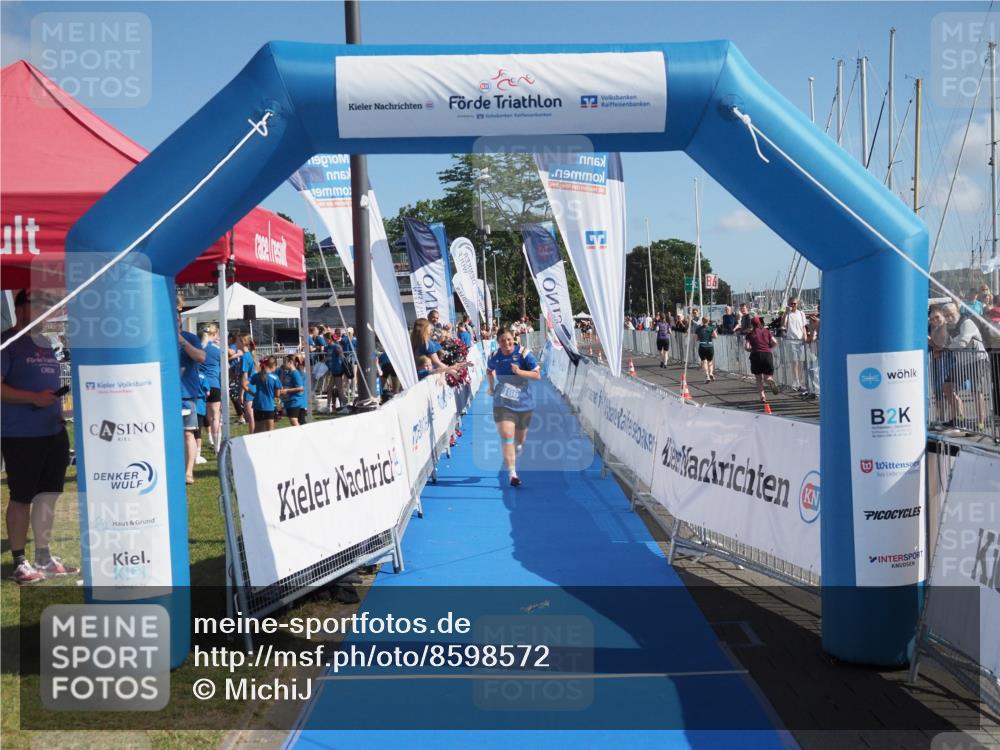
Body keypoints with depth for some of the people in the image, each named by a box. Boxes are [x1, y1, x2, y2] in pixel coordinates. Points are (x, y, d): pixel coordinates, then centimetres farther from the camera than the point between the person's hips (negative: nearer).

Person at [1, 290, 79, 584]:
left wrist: (60, 414, 13)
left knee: (48, 495, 11)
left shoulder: (46, 342, 15)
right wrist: (34, 398, -23)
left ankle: (44, 557, 21)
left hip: (54, 432, 7)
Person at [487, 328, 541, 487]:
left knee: (520, 439, 14)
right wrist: (491, 386, 15)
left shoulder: (524, 354, -9)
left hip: (523, 402, 0)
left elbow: (537, 375, -11)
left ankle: (514, 454, 50)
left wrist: (519, 372, -23)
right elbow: (489, 370, 23)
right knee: (506, 436, -17)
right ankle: (512, 474, -18)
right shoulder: (495, 357, 0)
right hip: (502, 404, 0)